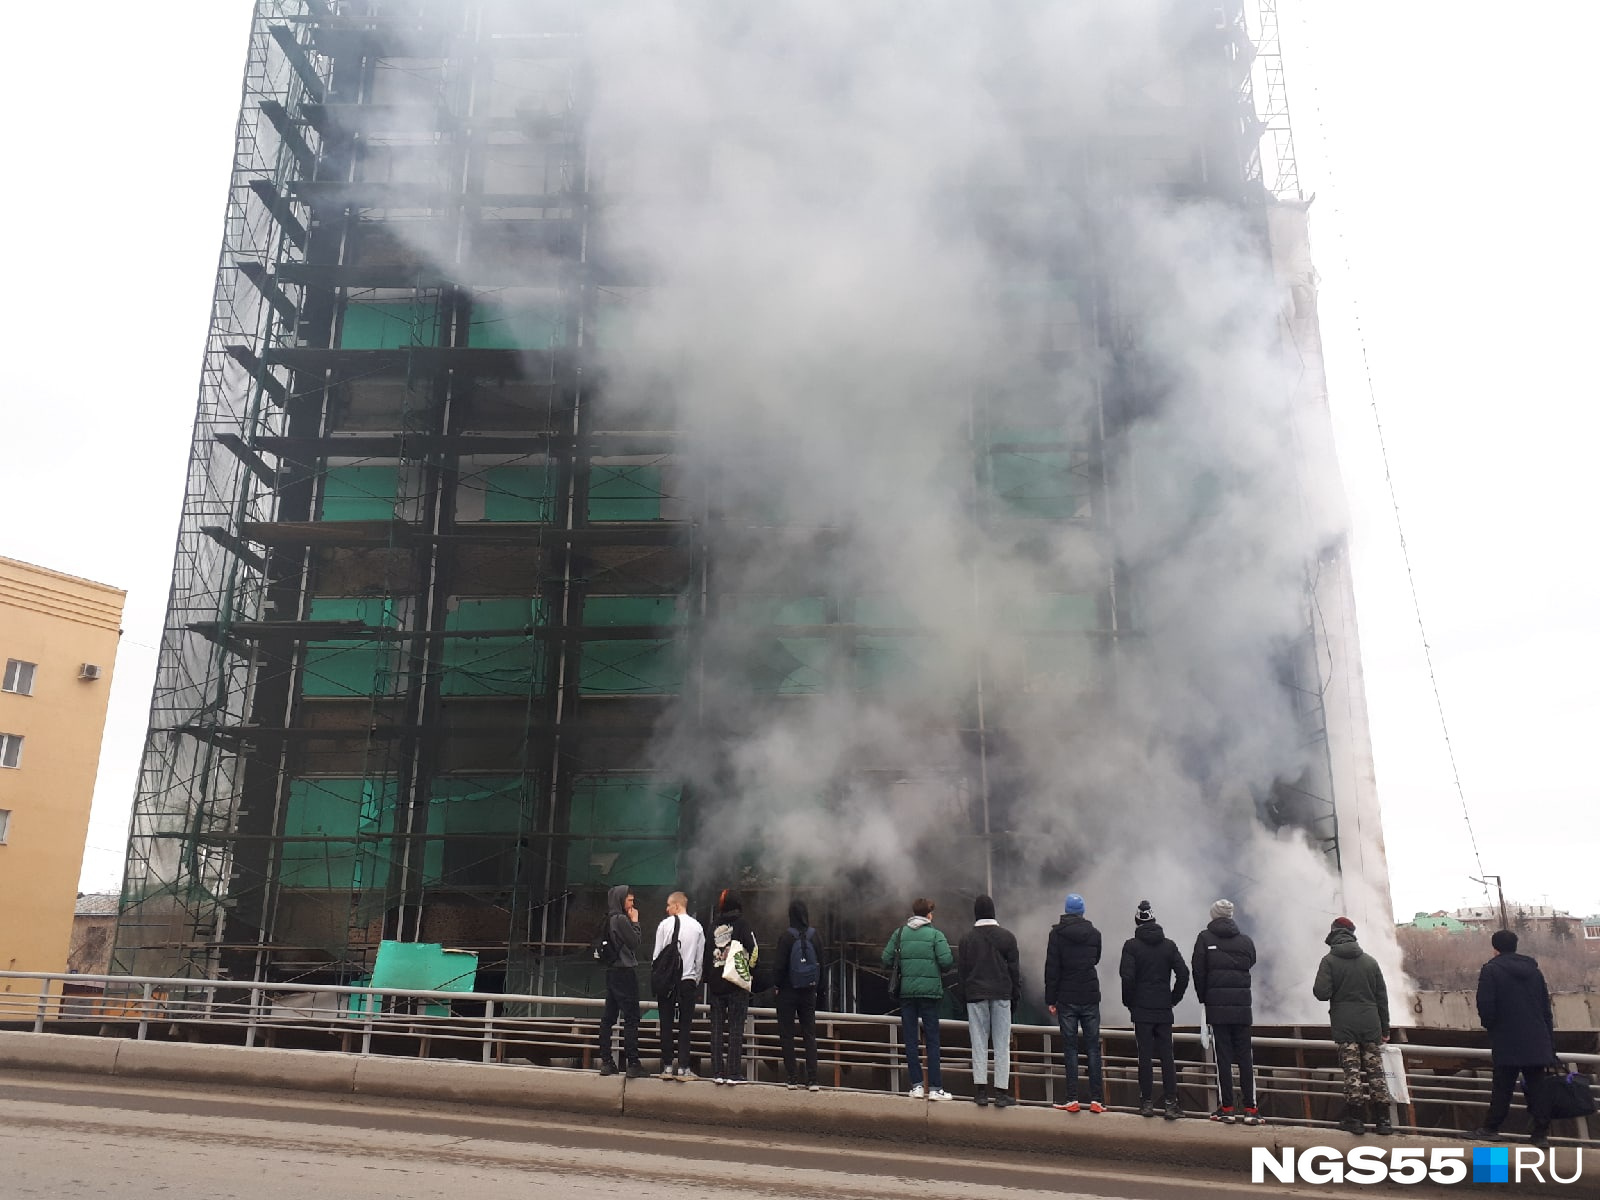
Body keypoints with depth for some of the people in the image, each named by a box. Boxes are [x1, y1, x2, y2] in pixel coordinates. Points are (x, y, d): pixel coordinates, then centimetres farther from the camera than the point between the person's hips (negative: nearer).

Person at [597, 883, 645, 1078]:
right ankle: (633, 1063, -6)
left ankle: (606, 1062, 11)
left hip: (612, 971, 9)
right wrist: (635, 922, -2)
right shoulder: (622, 919, -14)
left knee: (608, 1017, 8)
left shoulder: (609, 919, 12)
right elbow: (634, 942, -10)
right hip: (625, 972, -9)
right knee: (631, 1018, -6)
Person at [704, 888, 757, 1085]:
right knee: (736, 1028, -1)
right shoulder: (742, 924, -5)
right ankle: (734, 1073, -3)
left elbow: (706, 952, 6)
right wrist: (750, 970, 2)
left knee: (717, 1028, 8)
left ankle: (717, 1072, 8)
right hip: (736, 982, -4)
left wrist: (708, 979, 9)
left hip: (715, 983, 4)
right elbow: (753, 950, -12)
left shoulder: (713, 926, 6)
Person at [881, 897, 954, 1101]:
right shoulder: (935, 934, -4)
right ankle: (935, 1087, 2)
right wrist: (940, 969, 9)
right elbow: (947, 960, -14)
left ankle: (916, 1085, 7)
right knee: (932, 1040, 4)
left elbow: (886, 959, -1)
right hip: (930, 991, -2)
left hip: (906, 991, 2)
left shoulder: (900, 933, 3)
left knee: (910, 1039, 8)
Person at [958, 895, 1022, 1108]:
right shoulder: (1007, 937, 1)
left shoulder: (967, 939, 3)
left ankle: (980, 1089, 2)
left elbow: (962, 970, 5)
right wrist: (1016, 994, 9)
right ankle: (1001, 1091, -1)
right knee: (1002, 1043, 2)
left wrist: (965, 995, 12)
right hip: (1001, 995, 0)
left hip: (976, 996, 1)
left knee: (979, 1042, 5)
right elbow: (1015, 968, 2)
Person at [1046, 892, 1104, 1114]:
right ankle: (1097, 1099, 4)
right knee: (1093, 1047, 6)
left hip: (1067, 998, -2)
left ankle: (1072, 1099, 1)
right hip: (1090, 997, 2)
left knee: (1070, 1048, 3)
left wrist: (1050, 999, -2)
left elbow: (1051, 968, -7)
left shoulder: (1057, 933, -5)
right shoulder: (1094, 933, 3)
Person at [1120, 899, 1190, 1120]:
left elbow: (1127, 977, -13)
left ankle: (1146, 1102, 6)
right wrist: (1174, 998, 9)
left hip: (1141, 1009, -2)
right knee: (1167, 1055, 6)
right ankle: (1170, 1103, 3)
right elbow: (1183, 973, -1)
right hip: (1164, 1009, 2)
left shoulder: (1131, 946, -5)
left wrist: (1129, 1002, 1)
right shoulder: (1169, 945, 4)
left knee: (1145, 1055, 3)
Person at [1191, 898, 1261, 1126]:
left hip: (1217, 1005, -2)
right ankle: (1250, 1109, 3)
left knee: (1223, 1056, 1)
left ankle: (1227, 1108, 2)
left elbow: (1198, 971, -2)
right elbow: (1250, 966, 6)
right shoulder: (1246, 941, 6)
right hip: (1242, 1005, 2)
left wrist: (1203, 997, 10)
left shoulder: (1205, 938, -1)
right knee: (1245, 1056, 6)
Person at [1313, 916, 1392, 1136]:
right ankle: (1383, 1119, 8)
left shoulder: (1329, 960, -4)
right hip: (1371, 1024, 3)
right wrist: (1385, 1028, 18)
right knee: (1375, 1070, 8)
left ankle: (1356, 1118, 0)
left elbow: (1321, 992, -13)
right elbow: (1382, 997, 11)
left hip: (1344, 1026, -3)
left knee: (1352, 1071, 0)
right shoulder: (1370, 961, 8)